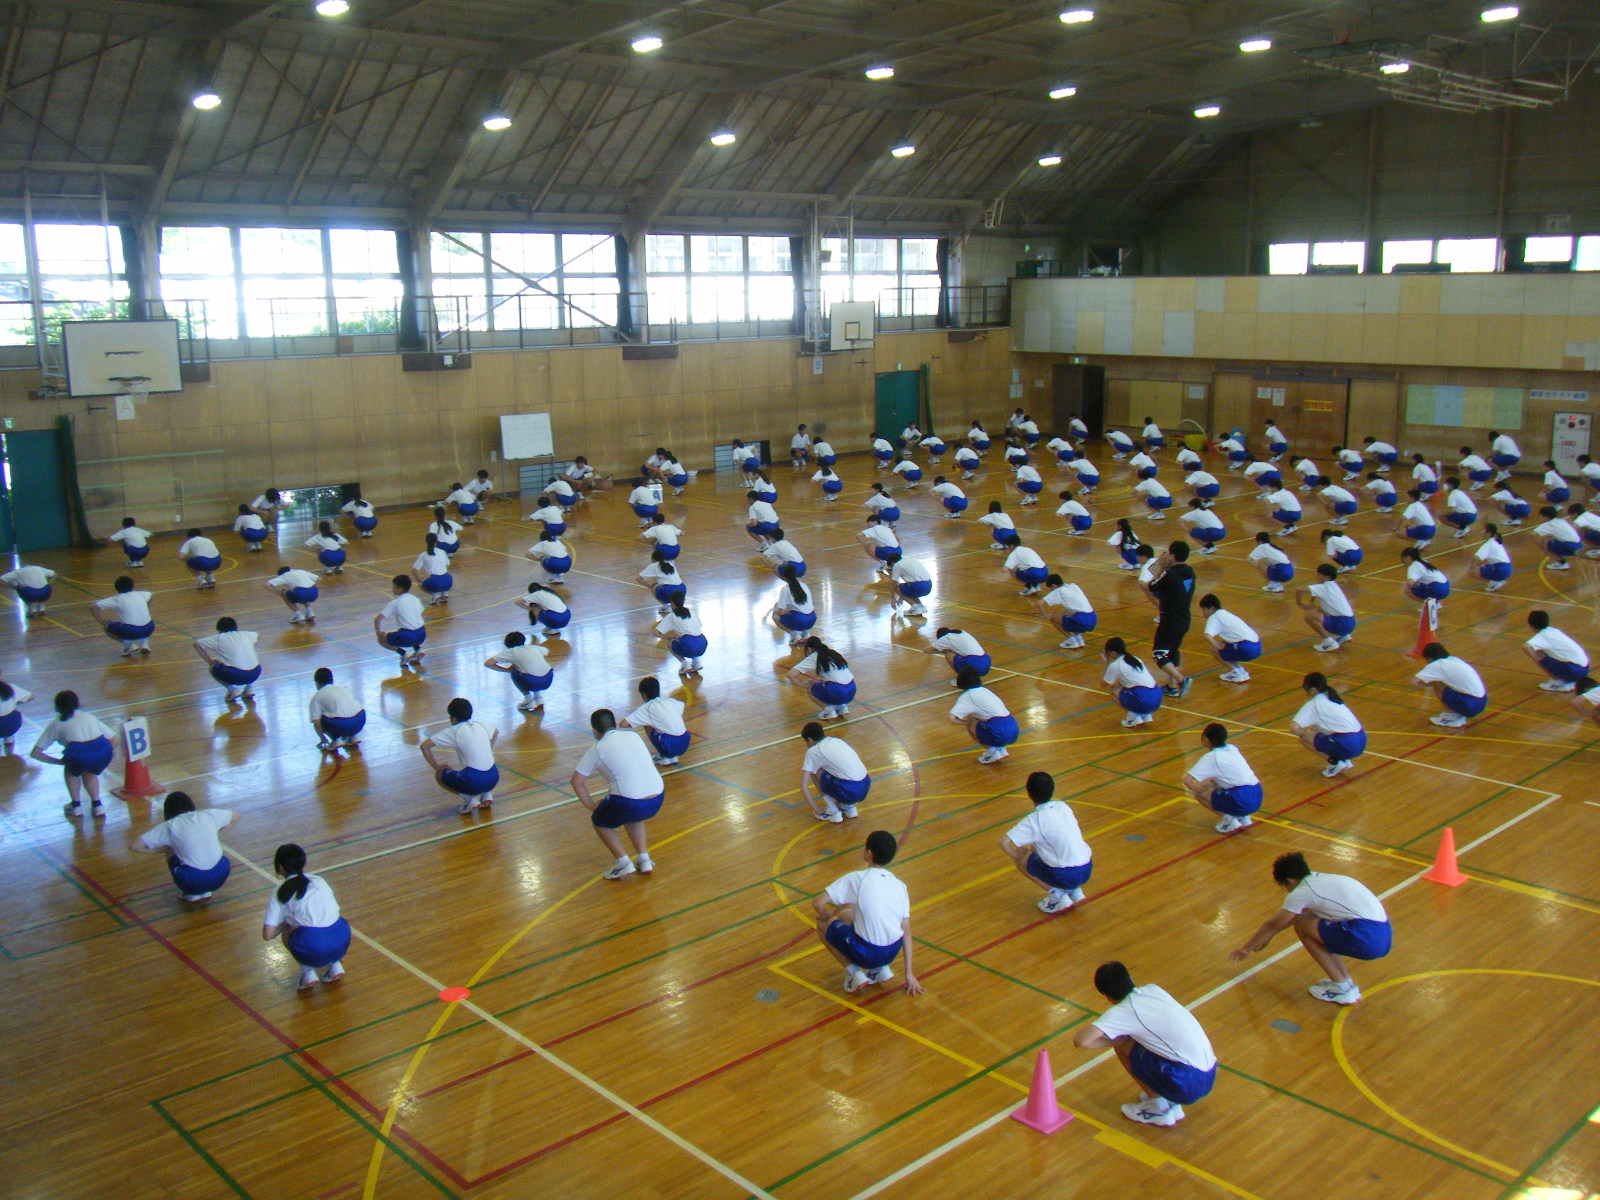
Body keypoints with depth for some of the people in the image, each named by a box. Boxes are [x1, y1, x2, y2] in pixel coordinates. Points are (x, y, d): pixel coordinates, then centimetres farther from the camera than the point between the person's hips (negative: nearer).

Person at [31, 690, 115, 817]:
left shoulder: (56, 724, 25)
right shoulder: (90, 717, 31)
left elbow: (35, 753, 23)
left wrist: (59, 761, 31)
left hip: (78, 755, -2)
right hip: (104, 753, 3)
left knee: (71, 771, 35)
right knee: (89, 772, 36)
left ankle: (76, 805, 26)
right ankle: (97, 804, 23)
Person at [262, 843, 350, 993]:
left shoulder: (280, 893, 11)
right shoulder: (319, 881, 20)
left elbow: (268, 935, 5)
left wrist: (285, 924, 24)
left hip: (311, 950, -3)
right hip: (341, 944, 3)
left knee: (287, 932, 29)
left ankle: (308, 972, 13)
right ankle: (335, 966, 19)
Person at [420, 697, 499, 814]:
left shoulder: (453, 732, 0)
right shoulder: (481, 725, 14)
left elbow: (424, 746, -1)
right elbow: (496, 732, 37)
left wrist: (436, 766, 8)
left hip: (473, 782, -5)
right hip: (493, 779, 5)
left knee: (439, 775, 18)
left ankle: (469, 798, 2)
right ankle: (487, 794, 15)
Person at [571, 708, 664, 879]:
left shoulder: (597, 749, 4)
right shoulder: (633, 735, 17)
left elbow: (576, 781, 5)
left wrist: (591, 805, 15)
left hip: (629, 803, -5)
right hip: (657, 800, 5)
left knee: (599, 821, 23)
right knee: (633, 817, 36)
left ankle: (623, 863, 9)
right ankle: (644, 860, 25)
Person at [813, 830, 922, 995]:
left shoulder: (857, 879, -10)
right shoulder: (900, 886, 5)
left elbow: (817, 903, -12)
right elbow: (906, 932, 6)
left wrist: (825, 915, 12)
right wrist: (909, 974, 11)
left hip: (865, 954, -5)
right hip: (892, 953, 6)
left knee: (822, 923, 19)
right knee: (846, 914, 29)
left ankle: (854, 973, 5)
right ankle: (882, 969, 17)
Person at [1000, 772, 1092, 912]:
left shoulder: (1034, 820, -12)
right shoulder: (1063, 806, 6)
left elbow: (1004, 843, -18)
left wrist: (1017, 857, 2)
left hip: (1066, 876, -6)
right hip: (1088, 869, 6)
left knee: (1022, 859, 10)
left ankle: (1057, 896, 3)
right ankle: (1074, 891, 17)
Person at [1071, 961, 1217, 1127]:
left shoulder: (1123, 1012, -10)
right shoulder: (1152, 989, 9)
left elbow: (1081, 1040, -21)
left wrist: (1113, 1040, 0)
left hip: (1189, 1084, -7)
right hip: (1210, 1076, 7)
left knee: (1123, 1045, 2)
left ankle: (1158, 1108, 12)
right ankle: (1171, 1103, 20)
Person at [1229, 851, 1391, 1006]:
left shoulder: (1302, 892, -1)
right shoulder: (1320, 879, 23)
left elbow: (1273, 924, 10)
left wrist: (1247, 948, 24)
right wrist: (1268, 936, 48)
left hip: (1367, 938, -9)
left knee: (1302, 926, 3)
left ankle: (1342, 988, 6)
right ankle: (1346, 981, 19)